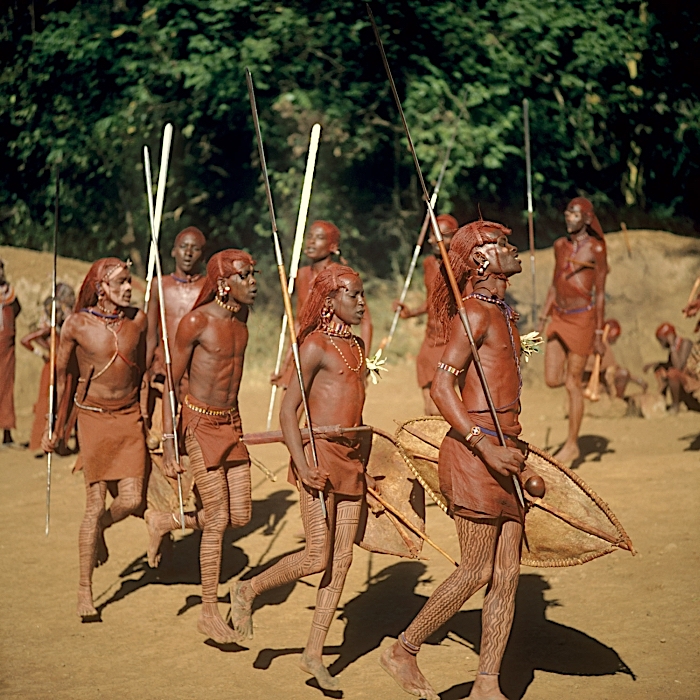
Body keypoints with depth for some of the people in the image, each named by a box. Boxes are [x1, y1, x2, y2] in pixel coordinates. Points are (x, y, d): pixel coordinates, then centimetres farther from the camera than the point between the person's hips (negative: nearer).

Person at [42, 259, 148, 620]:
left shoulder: (138, 319, 1)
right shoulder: (77, 325, -8)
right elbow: (61, 373, 4)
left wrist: (147, 414, 20)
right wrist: (57, 424, 8)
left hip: (130, 417, 3)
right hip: (93, 417, -3)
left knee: (132, 500, -6)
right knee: (96, 502, -4)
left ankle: (99, 528, 31)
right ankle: (84, 587, 9)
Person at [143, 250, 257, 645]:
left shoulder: (243, 315, 5)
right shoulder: (196, 322, -15)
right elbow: (170, 382, -11)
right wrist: (169, 443, -14)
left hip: (232, 421, 7)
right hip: (201, 423, -7)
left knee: (241, 516, 5)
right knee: (218, 520, -5)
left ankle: (165, 522, 30)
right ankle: (210, 613, 8)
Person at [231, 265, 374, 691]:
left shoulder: (357, 345, 15)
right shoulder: (316, 345, -9)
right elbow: (288, 410, -11)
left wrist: (365, 465, 17)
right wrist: (302, 465, -20)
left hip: (351, 459, 7)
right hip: (320, 453, -7)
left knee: (341, 559, 5)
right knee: (317, 558, -7)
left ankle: (314, 654, 12)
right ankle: (248, 591, 19)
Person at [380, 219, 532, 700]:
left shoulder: (505, 313, 18)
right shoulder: (475, 313, -10)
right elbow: (441, 386, -19)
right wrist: (486, 447, -23)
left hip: (501, 450, 9)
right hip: (473, 451, -9)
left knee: (508, 573, 6)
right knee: (477, 572, -5)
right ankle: (403, 653, 10)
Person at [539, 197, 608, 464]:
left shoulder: (595, 249, -8)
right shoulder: (560, 245, 10)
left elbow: (600, 292, -8)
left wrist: (599, 333, -10)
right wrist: (543, 318, 14)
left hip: (582, 317, -6)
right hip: (559, 317, 6)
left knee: (572, 383, -2)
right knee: (552, 379, 3)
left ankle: (572, 445, 7)